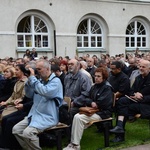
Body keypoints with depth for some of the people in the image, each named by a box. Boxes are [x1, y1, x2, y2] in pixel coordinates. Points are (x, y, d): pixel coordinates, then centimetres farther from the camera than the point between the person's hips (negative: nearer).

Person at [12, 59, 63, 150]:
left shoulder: (55, 81, -12)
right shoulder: (40, 80, 13)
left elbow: (44, 92, -30)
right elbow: (29, 95, 13)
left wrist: (32, 78, -23)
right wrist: (29, 80, 0)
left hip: (48, 117, -8)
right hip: (35, 114, 8)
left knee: (27, 132, -27)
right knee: (16, 129, -3)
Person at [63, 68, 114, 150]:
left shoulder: (107, 88, -6)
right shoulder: (94, 86, 18)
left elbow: (102, 103, -17)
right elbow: (87, 99, 13)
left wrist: (94, 104, -4)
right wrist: (91, 103, -9)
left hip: (102, 113, -7)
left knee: (79, 118, -26)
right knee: (76, 116, -20)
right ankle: (73, 142, -20)